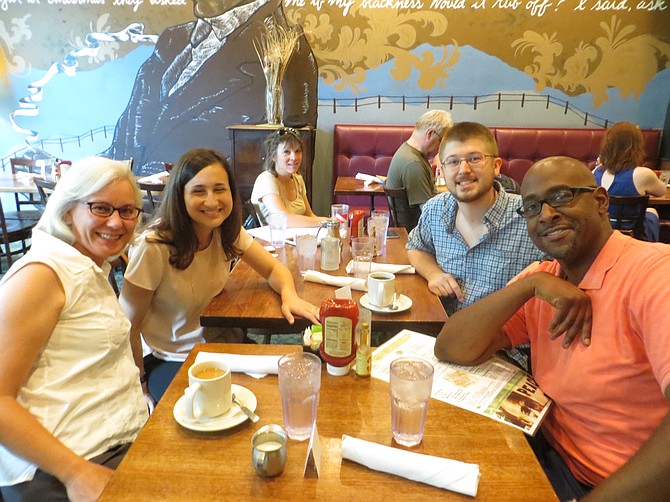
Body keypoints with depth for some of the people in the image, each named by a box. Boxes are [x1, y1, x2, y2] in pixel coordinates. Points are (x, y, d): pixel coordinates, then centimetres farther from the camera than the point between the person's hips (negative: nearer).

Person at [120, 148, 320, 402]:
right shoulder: (154, 247, -25)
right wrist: (141, 385, -7)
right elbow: (128, 325, -14)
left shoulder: (227, 231, -8)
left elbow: (274, 268, 1)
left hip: (217, 344, 5)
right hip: (169, 361, -5)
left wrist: (289, 295, -21)